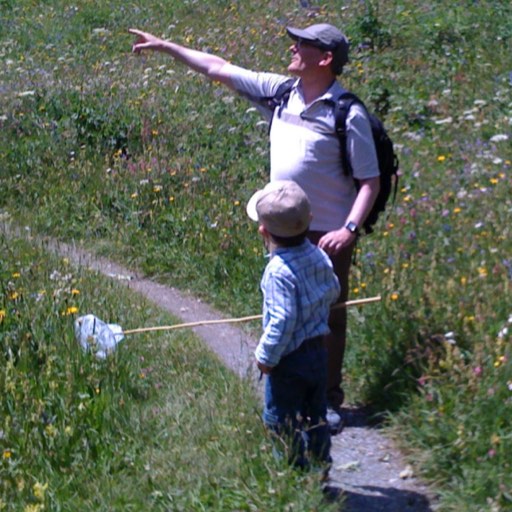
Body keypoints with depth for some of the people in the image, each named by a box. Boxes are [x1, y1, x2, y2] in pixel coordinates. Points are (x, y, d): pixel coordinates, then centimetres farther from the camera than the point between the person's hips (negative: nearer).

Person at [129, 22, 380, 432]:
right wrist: (165, 46, 9)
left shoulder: (348, 114, -15)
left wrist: (350, 229, -24)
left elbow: (371, 181, -12)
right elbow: (219, 69, 8)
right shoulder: (280, 92, 2)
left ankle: (329, 402, 17)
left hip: (328, 235, -6)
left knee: (328, 317, 5)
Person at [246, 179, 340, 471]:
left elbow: (282, 321, -27)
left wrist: (266, 356, -15)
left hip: (289, 360, -8)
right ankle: (320, 471, 29)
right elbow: (333, 291, 14)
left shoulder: (280, 272, -26)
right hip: (318, 351, 8)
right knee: (316, 418, 20)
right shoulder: (318, 256, -3)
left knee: (282, 424, 8)